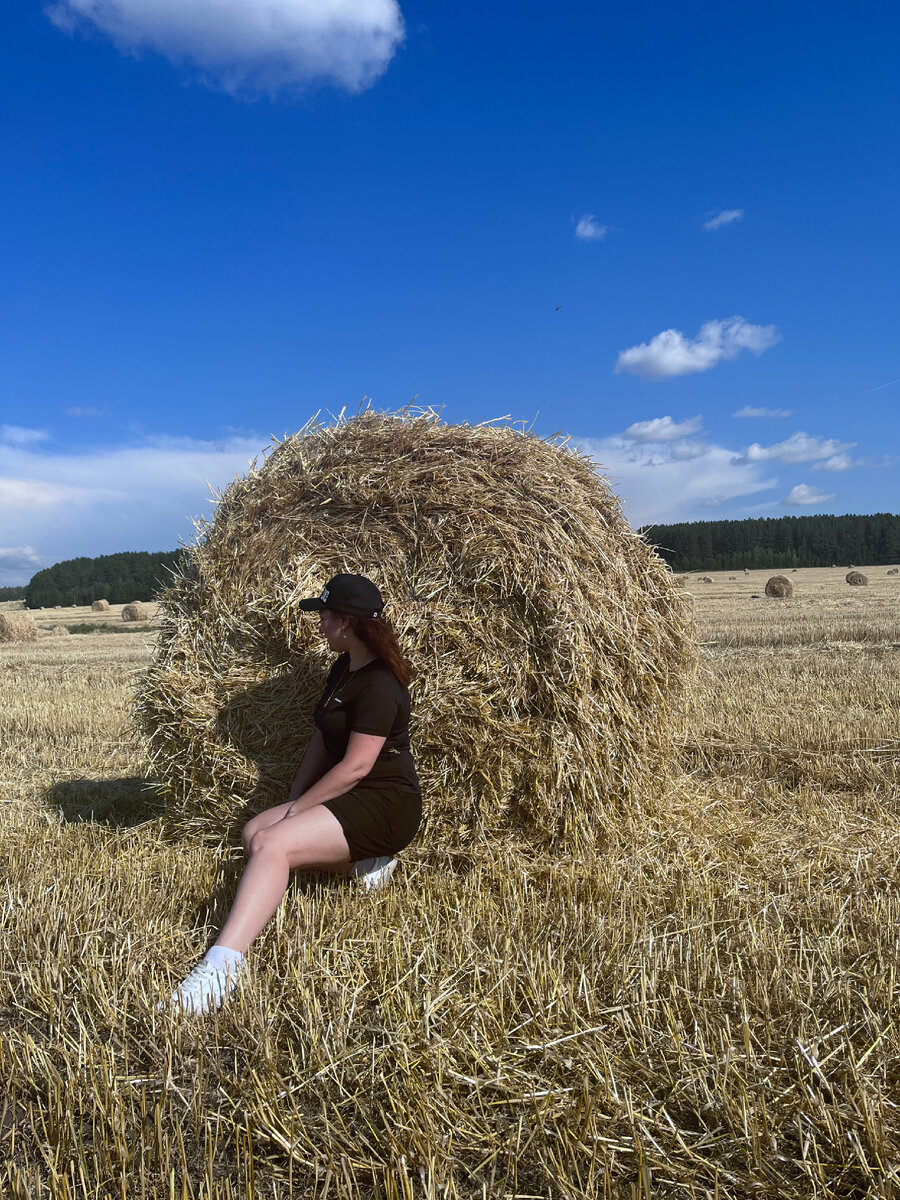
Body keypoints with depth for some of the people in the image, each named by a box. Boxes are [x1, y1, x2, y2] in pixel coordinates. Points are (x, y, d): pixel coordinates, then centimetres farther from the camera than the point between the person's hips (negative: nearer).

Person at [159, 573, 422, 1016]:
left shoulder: (379, 684, -19)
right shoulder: (343, 668, 11)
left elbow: (355, 767, -21)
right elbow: (323, 738, 15)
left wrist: (295, 809, -13)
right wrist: (296, 800, 5)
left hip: (385, 805, -10)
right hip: (346, 798, 10)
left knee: (271, 844, -28)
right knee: (253, 833, 4)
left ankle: (220, 969, -40)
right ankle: (358, 860, 0)